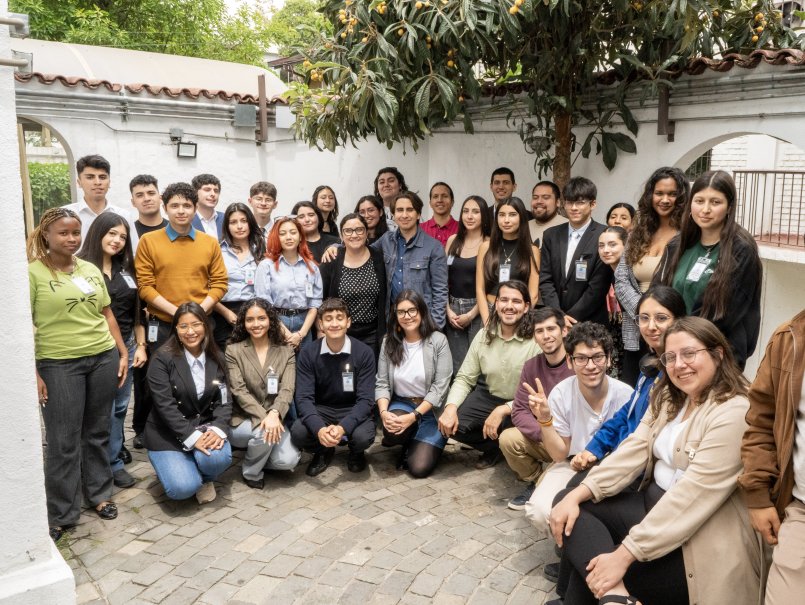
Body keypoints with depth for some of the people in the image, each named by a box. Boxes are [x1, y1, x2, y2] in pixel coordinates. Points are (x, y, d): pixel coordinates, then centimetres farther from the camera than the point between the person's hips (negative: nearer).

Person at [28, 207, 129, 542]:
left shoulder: (91, 269, 9)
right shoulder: (33, 272, -7)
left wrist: (123, 352, 9)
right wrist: (33, 373, -12)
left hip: (103, 358, 5)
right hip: (59, 365, -4)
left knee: (98, 432, 14)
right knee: (63, 442, 3)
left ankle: (99, 494, 31)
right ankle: (60, 514, 17)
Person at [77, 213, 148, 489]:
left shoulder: (127, 269, 11)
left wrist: (140, 345, 10)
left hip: (126, 346, 6)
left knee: (120, 406, 13)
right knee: (104, 410, 1)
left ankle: (116, 449, 30)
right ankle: (113, 463, 13)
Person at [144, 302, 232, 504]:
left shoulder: (216, 358, 4)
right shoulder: (163, 358, -10)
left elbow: (224, 400, 0)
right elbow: (165, 405, -17)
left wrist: (217, 430, -20)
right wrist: (192, 437, -26)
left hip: (205, 427, 3)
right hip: (168, 433, -3)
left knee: (219, 457, -30)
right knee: (183, 488, -22)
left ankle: (205, 479, 7)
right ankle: (173, 466, 15)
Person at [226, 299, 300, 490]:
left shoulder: (286, 351, 3)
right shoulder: (233, 351, -2)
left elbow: (287, 389, -9)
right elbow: (239, 391, -12)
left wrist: (274, 415, -30)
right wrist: (263, 417, -27)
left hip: (274, 419, 2)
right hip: (242, 420, -2)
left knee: (288, 461, -22)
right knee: (264, 432, -34)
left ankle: (257, 454, 13)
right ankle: (251, 472, -2)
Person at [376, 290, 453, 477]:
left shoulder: (438, 340, -12)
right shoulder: (389, 342, -1)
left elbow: (440, 387, -15)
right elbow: (382, 383, -1)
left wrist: (414, 416, -24)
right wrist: (384, 412, -20)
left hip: (431, 409, -3)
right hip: (401, 404, 3)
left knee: (419, 468, -16)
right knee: (392, 431, -32)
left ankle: (417, 444, 20)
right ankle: (408, 442, 6)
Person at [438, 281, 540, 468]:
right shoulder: (484, 335, -3)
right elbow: (464, 378, 0)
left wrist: (502, 410, -29)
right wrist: (451, 407, -19)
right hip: (488, 397, 4)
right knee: (449, 424, -15)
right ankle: (495, 446, 10)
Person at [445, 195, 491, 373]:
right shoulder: (453, 240, 8)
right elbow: (443, 278, 8)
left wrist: (471, 314, -9)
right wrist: (448, 310, -1)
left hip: (479, 309, -4)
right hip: (453, 309, 4)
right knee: (457, 364, 7)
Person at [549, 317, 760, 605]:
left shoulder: (734, 412, -18)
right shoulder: (668, 397, 9)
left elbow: (692, 494, -24)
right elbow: (632, 451, 1)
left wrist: (625, 554, -27)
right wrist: (576, 494, -13)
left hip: (700, 536, -9)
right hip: (654, 503, 9)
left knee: (597, 572, -21)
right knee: (569, 505, -10)